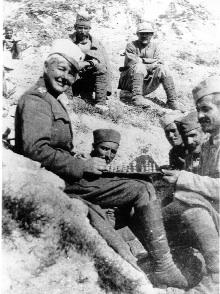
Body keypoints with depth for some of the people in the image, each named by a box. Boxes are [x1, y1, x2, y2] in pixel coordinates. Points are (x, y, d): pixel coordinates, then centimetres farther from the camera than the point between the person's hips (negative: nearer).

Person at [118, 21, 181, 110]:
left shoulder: (154, 46, 14)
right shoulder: (131, 46, -1)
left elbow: (159, 62, 3)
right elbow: (133, 63, -14)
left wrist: (142, 60, -11)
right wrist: (152, 62, -10)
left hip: (146, 85, 4)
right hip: (130, 82, -4)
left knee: (162, 69, -17)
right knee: (139, 66, -30)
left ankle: (172, 101, -16)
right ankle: (137, 97, -39)